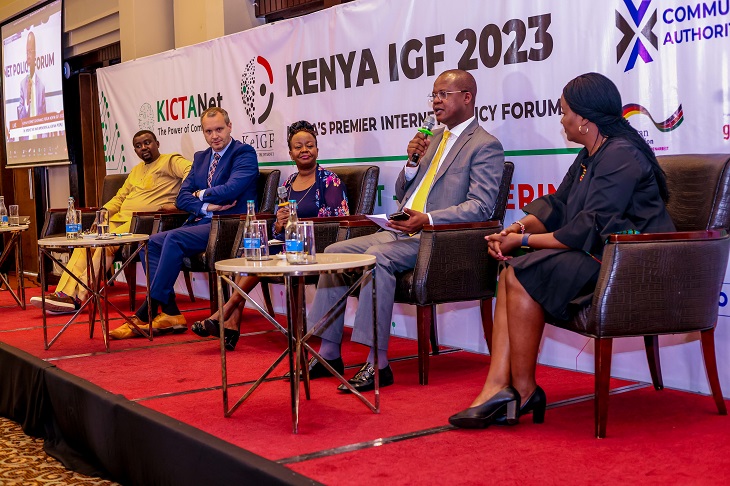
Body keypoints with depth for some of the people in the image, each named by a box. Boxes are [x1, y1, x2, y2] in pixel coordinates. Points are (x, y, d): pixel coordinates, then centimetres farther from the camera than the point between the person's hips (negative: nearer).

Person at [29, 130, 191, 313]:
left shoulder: (170, 161, 3)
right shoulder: (136, 170, 29)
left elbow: (191, 171, -17)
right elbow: (120, 197, 32)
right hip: (120, 219, 9)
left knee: (106, 243, -28)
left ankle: (78, 298, -25)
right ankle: (65, 294, -19)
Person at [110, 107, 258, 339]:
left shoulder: (245, 153, -2)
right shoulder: (200, 157, 21)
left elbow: (230, 190, -17)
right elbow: (182, 197, 12)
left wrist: (201, 194, 0)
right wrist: (207, 206, -8)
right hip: (199, 223, 8)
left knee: (173, 239, -27)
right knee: (152, 243, -11)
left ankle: (147, 313, -23)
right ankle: (170, 313, -15)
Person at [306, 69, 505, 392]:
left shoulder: (485, 146, -3)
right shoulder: (434, 139, 22)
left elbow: (481, 206, -15)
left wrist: (427, 219, -25)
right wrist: (413, 162, 3)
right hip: (402, 233, 9)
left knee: (377, 256, -32)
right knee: (334, 251, -3)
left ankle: (378, 364, -29)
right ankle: (329, 354, -1)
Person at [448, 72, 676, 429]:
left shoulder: (621, 155, -15)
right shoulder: (590, 156, 17)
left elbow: (590, 229, -22)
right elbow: (557, 205, 16)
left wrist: (525, 241, -16)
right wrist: (517, 228, -4)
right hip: (601, 256, 10)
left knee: (524, 275, -21)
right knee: (512, 274, -7)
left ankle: (523, 391, -11)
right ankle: (498, 387, -18)